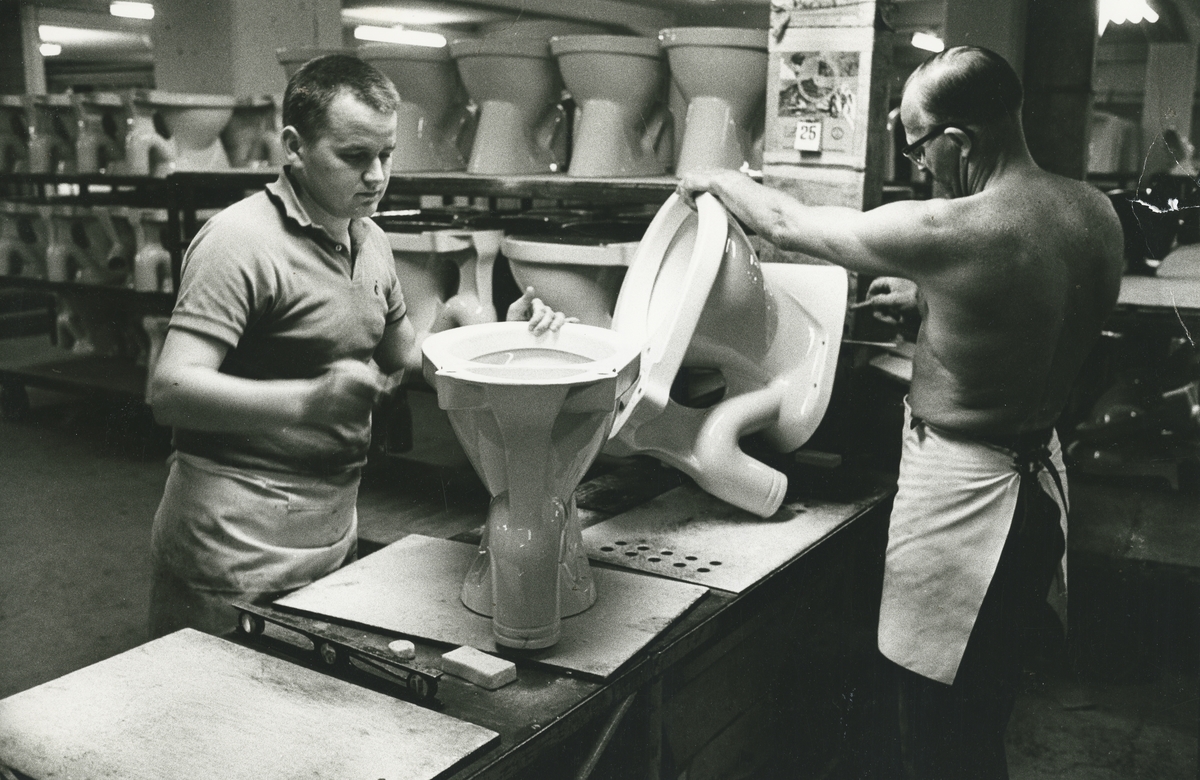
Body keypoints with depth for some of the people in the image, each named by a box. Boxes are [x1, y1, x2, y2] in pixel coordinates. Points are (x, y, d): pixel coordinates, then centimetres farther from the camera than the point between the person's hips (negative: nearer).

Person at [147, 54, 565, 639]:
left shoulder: (370, 241, 11)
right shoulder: (242, 240, -17)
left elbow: (403, 350, 22)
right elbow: (170, 391, -24)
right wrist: (310, 400, -38)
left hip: (333, 539, 8)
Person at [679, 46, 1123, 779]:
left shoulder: (947, 232, -25)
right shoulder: (1098, 212, -3)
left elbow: (787, 223, -12)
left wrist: (717, 179, 6)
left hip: (964, 494, -8)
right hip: (1041, 476, 8)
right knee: (987, 715, 26)